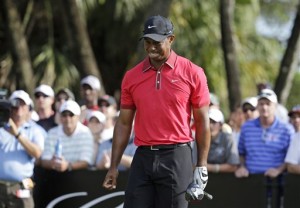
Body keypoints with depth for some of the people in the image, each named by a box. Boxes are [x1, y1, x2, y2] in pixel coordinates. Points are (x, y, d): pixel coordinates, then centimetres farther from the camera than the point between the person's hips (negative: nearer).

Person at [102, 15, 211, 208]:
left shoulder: (192, 73, -1)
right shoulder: (132, 77, 8)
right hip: (143, 157, 3)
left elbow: (202, 121, 2)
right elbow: (124, 123, 13)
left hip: (176, 157, -3)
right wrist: (114, 167, 8)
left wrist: (202, 166, -3)